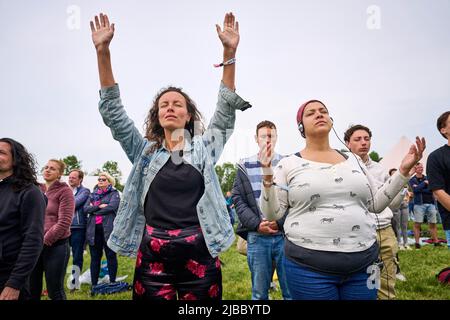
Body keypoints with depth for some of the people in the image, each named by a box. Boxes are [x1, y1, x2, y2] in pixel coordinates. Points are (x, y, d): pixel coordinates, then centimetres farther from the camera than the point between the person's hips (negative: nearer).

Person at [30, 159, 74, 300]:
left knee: (55, 291, 5)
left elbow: (64, 222, -14)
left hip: (56, 246, -5)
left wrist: (44, 240, -14)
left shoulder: (64, 191, -6)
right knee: (32, 289, 14)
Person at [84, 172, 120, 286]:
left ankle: (112, 283, 14)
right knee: (95, 258, 10)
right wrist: (99, 206, -12)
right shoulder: (93, 194, 17)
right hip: (93, 230, 4)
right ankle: (94, 284, 18)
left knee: (111, 256, 4)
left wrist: (93, 209, -5)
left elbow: (112, 206, -15)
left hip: (109, 229, -4)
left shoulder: (114, 193, 4)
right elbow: (86, 208, 2)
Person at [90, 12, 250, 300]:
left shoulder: (203, 148, 7)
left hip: (199, 252, 0)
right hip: (153, 254, 1)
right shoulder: (144, 150, 8)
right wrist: (103, 52, -6)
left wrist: (230, 53, -10)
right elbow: (113, 112, 2)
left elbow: (226, 111, -1)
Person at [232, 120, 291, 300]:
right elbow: (238, 199, 2)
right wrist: (256, 224, -10)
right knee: (259, 293, 13)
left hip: (285, 234, 0)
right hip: (256, 237, 1)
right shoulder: (244, 166, 7)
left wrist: (280, 222, -13)